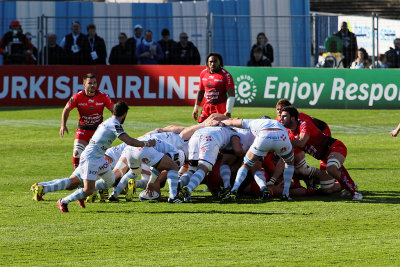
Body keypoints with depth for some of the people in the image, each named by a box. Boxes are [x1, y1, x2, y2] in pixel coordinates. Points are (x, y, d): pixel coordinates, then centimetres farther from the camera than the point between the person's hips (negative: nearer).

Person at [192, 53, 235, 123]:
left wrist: (228, 112, -18)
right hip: (206, 107, 5)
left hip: (221, 107, -5)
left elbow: (231, 95, -11)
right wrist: (196, 107, 17)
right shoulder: (203, 73, 9)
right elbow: (200, 91, 21)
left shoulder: (225, 75, -9)